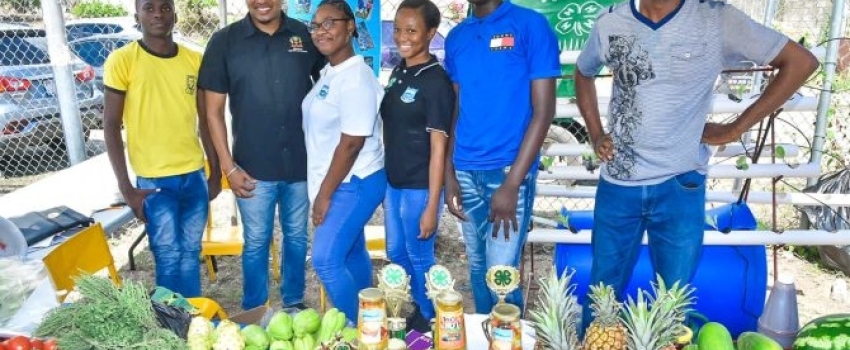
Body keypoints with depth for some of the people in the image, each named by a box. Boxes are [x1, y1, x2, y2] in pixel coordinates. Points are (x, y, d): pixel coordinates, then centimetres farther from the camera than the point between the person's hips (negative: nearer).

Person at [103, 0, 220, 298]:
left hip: (195, 175, 4)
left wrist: (216, 171, 11)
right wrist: (126, 188, -9)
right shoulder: (122, 60, -7)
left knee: (191, 253, 13)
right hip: (154, 180, -4)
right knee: (168, 256, 2)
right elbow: (111, 126, -6)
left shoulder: (194, 60, 5)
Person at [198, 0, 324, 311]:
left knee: (297, 237, 15)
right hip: (254, 168, -1)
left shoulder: (306, 36, 0)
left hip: (302, 163, 2)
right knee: (256, 242, 11)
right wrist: (228, 166, -6)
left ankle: (294, 303, 35)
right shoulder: (224, 41, -3)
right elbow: (214, 111, -1)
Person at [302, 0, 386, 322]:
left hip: (353, 184, -9)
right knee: (352, 253, 18)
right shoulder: (328, 72, 9)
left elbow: (351, 144, -23)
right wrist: (323, 189, 12)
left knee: (326, 261, -7)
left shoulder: (356, 78, -20)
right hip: (341, 182, 9)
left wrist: (324, 195, -17)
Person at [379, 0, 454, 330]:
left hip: (419, 187, -8)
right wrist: (385, 180, 14)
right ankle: (407, 309, 44)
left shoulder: (436, 81, -16)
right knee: (396, 252, 21)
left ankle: (427, 318, 33)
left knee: (419, 258, 10)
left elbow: (438, 147, -17)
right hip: (393, 181, 8)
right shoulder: (398, 71, 6)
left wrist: (431, 206, -17)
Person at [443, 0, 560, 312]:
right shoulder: (456, 37, 10)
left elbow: (543, 111, -9)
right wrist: (449, 174, 4)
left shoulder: (531, 26, -6)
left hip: (509, 171, -5)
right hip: (465, 172, 5)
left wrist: (511, 184, -14)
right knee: (477, 270, 15)